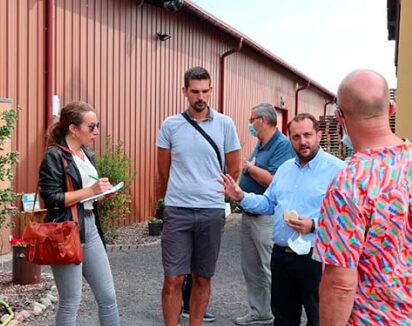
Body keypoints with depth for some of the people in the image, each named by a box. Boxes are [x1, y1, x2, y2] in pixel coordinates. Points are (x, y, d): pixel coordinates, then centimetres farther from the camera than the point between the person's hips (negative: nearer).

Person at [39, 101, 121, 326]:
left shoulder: (86, 153, 13)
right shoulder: (54, 156, -12)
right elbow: (51, 198, -19)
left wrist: (102, 192, 4)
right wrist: (90, 190, -19)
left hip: (90, 227, 8)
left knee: (107, 296, 11)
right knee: (70, 301, 3)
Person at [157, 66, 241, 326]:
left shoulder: (225, 124, 1)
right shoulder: (170, 125, 1)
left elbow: (234, 169, 10)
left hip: (212, 212, 1)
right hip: (177, 211, 0)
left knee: (203, 279, 10)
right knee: (173, 279, 0)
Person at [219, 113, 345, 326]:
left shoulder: (337, 169, -12)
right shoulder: (285, 168, 13)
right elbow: (269, 203, 20)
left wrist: (314, 226, -28)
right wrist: (242, 197, 6)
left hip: (314, 258, -7)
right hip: (281, 255, 7)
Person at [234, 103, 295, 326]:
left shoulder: (282, 145, -15)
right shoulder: (260, 145, 15)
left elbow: (274, 181, -26)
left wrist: (250, 167, -13)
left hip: (266, 217, -10)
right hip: (248, 214, 10)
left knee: (271, 270, -5)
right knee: (251, 268, 15)